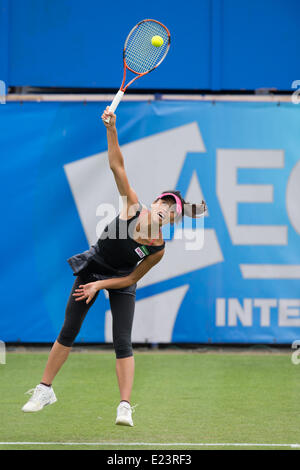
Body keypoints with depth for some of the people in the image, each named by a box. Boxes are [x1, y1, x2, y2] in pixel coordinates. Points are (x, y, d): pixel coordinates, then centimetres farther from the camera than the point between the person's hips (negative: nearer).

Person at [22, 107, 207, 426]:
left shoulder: (157, 249, -21)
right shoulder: (133, 207, -21)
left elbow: (131, 279, -10)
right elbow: (117, 167, -25)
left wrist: (101, 285, -19)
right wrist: (111, 130, -35)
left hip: (120, 281, -2)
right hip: (92, 266, 2)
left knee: (122, 342, -12)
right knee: (68, 332, 4)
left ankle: (125, 406, -11)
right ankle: (44, 390, 16)